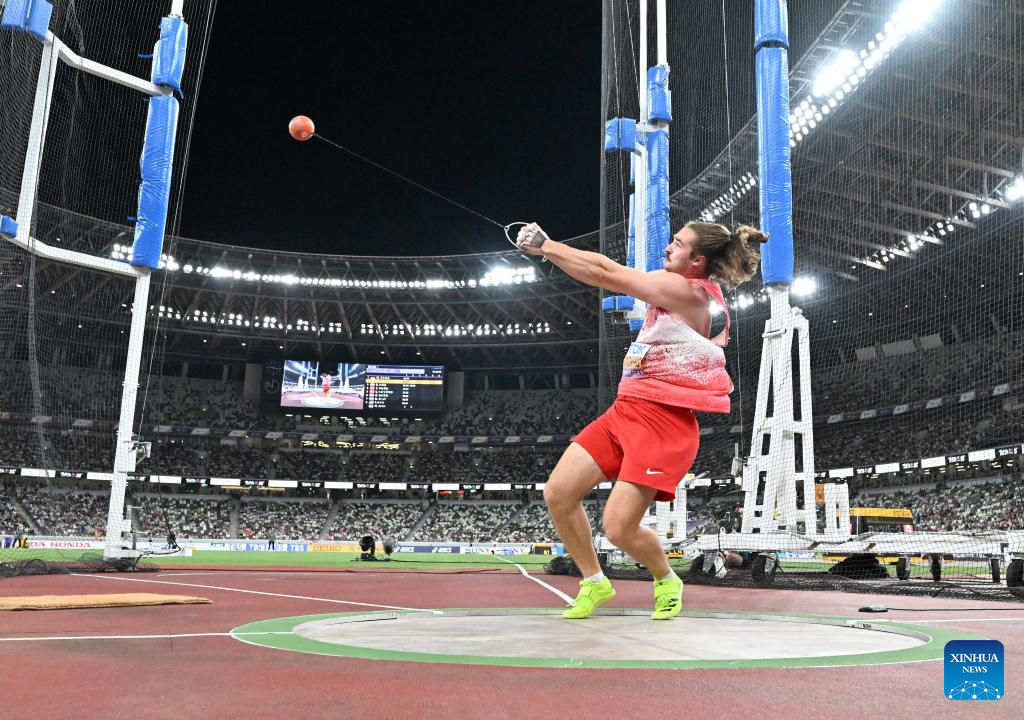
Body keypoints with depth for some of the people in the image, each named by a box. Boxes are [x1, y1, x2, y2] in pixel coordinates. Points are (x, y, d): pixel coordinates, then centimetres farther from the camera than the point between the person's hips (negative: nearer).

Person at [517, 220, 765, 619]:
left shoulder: (686, 291, -13)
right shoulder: (695, 292, 15)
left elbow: (605, 273, -14)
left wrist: (543, 245, -9)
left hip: (663, 421, -9)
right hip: (625, 408, 9)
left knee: (619, 528, -12)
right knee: (558, 494, 0)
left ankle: (667, 581, 21)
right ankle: (594, 582, 20)